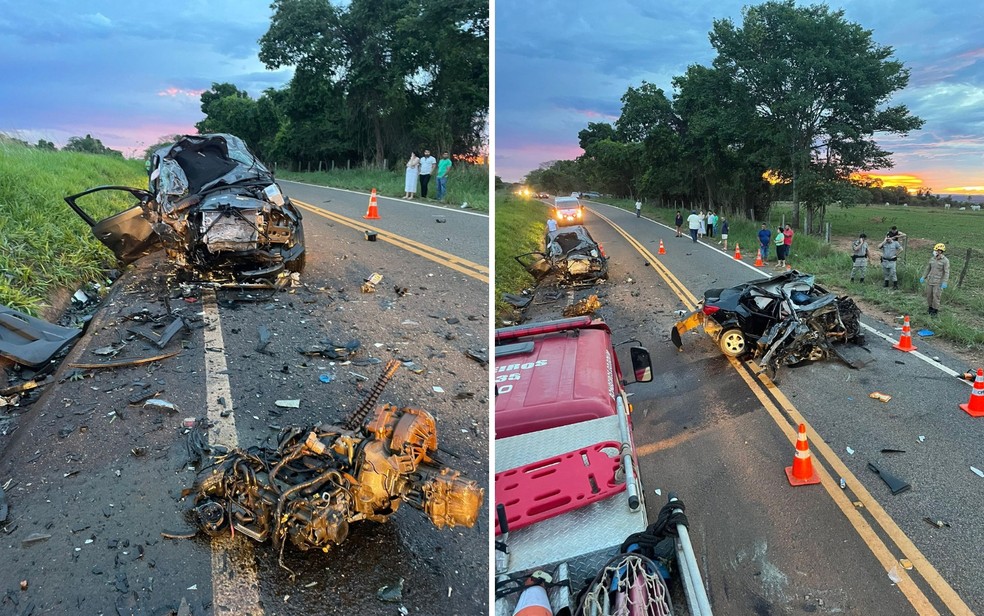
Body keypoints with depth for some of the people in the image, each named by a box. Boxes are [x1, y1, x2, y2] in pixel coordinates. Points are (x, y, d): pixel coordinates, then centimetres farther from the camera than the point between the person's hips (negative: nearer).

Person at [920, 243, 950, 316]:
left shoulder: (945, 260, -13)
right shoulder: (932, 259, 5)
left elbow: (947, 272, -16)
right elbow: (928, 268, 14)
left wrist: (945, 282, -23)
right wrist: (923, 277, 9)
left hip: (938, 282, -6)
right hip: (930, 280, 6)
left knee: (936, 296, -5)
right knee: (929, 295, 9)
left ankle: (935, 311, 9)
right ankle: (931, 307, 29)